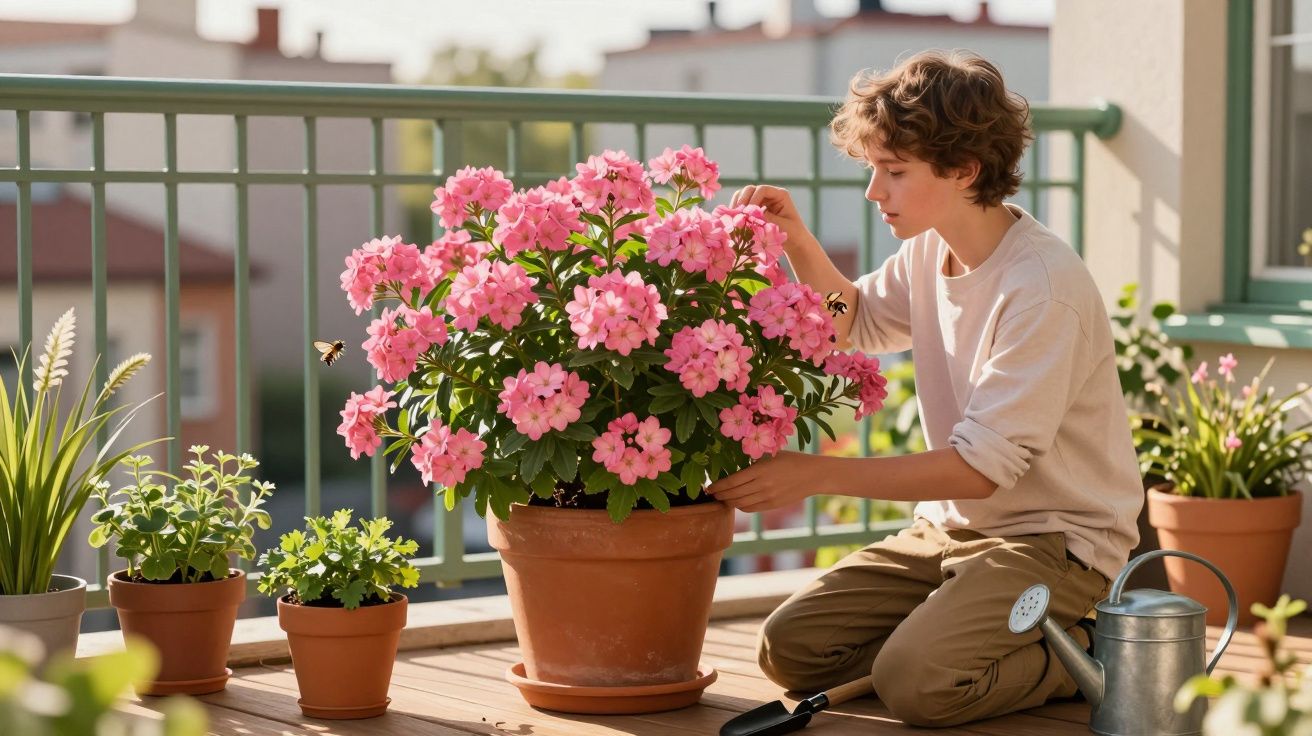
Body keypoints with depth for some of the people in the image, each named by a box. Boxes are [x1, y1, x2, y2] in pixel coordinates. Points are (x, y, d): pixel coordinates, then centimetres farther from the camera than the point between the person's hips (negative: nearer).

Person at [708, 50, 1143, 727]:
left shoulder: (1043, 287, -22)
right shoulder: (930, 252, 4)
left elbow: (981, 466, -24)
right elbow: (854, 323, 25)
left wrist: (818, 473, -24)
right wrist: (796, 242, 5)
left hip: (1054, 538, -8)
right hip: (953, 523, 8)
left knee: (916, 681, -28)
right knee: (788, 648, -6)